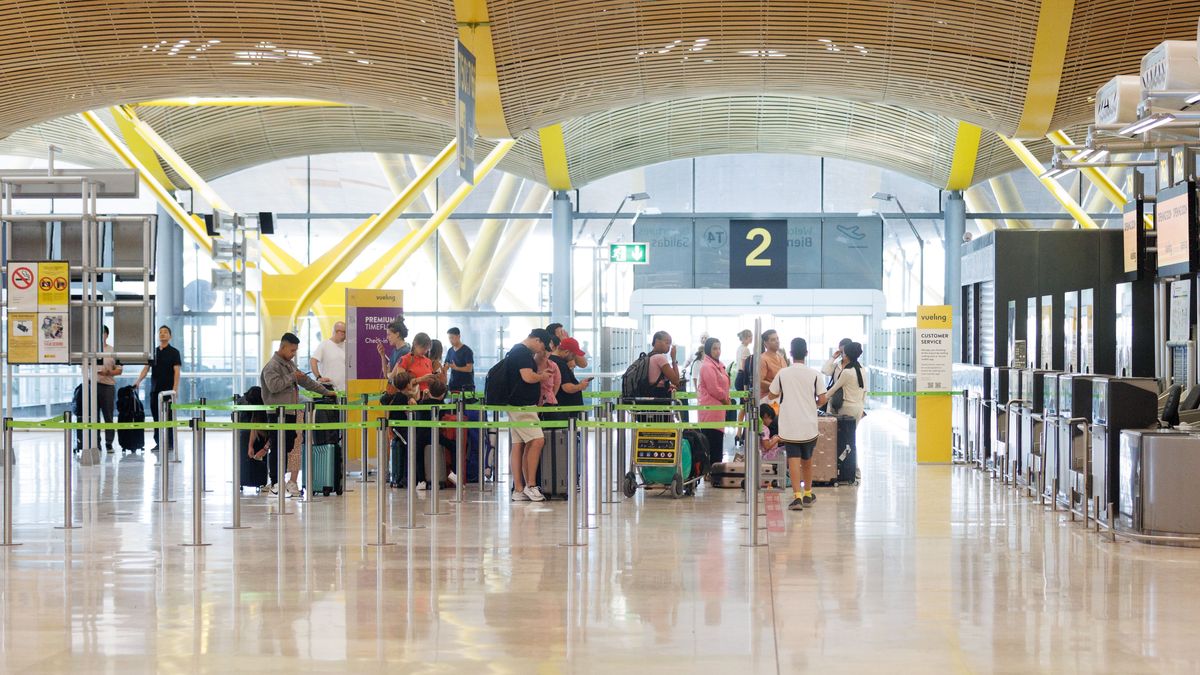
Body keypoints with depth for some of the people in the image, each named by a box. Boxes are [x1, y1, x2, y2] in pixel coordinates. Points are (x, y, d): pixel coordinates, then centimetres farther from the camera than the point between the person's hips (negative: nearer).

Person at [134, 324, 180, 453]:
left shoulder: (174, 352, 0)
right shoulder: (153, 352, 14)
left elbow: (177, 371, -7)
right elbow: (146, 368, 9)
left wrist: (175, 388, -17)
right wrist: (138, 381, -7)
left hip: (168, 389, -5)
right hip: (155, 389, 5)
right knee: (156, 416, 5)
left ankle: (170, 443, 0)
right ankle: (159, 442, 11)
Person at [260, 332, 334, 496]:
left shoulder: (290, 364, 19)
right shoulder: (272, 366, -9)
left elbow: (306, 381, 25)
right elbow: (274, 386, -23)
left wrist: (325, 392, 24)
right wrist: (292, 377, -15)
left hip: (290, 412, 9)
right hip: (278, 414, -9)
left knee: (289, 446, 8)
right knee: (278, 448, -5)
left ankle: (290, 482, 10)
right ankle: (275, 483, -1)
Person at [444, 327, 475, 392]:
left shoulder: (467, 351, -7)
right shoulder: (450, 351, 12)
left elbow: (469, 368, -13)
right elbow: (446, 366, 14)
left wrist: (456, 368, -24)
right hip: (453, 385, 5)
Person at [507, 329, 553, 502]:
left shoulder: (516, 350, 20)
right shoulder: (523, 352, -13)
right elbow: (528, 377, -22)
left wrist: (539, 374, 19)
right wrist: (542, 376, -5)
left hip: (516, 405, 11)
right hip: (523, 406, -11)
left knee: (518, 445, 7)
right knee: (537, 441, -13)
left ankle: (518, 490, 7)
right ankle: (531, 485, -12)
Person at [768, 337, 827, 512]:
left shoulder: (782, 374, -4)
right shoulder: (814, 374, -6)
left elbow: (772, 394, 10)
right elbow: (822, 399, -5)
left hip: (789, 425, -1)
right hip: (809, 425, 1)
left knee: (794, 459, -3)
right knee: (807, 459, 17)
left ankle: (797, 496, -17)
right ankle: (808, 494, 29)